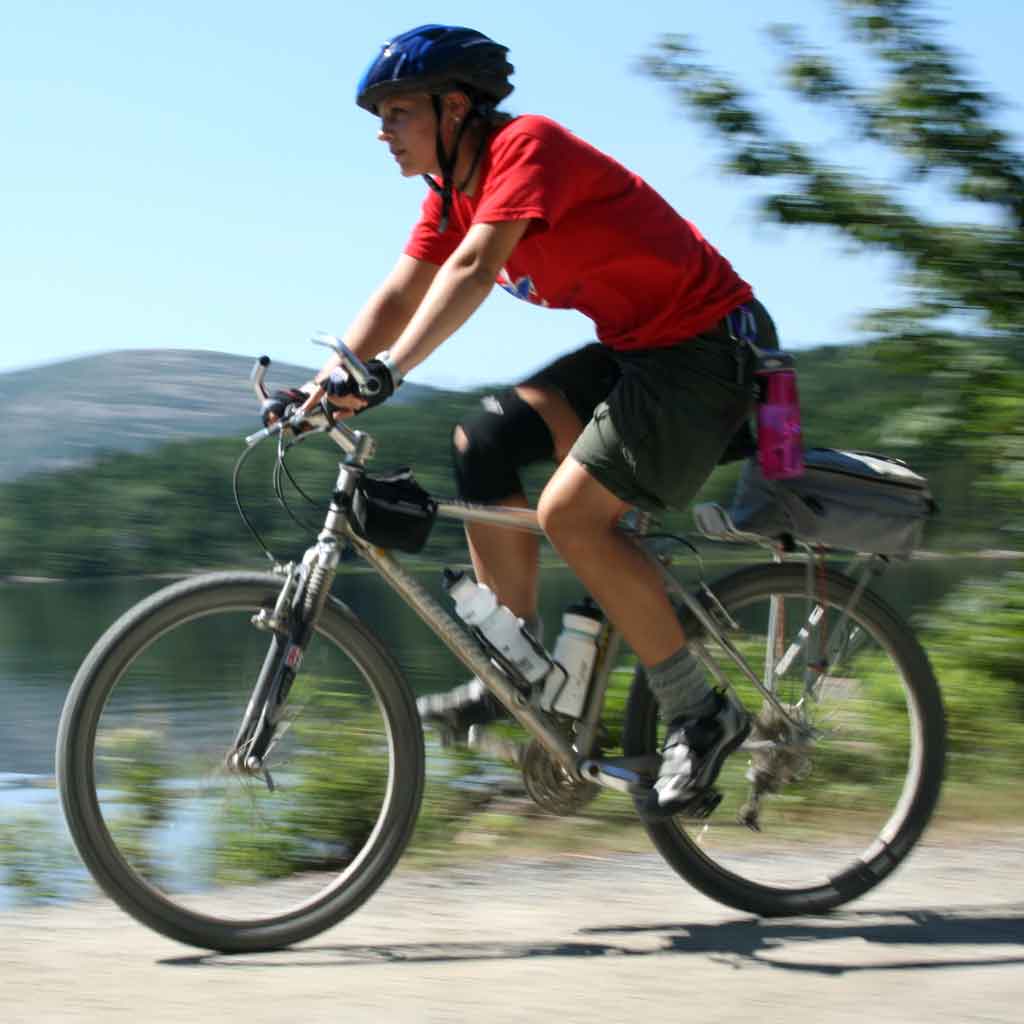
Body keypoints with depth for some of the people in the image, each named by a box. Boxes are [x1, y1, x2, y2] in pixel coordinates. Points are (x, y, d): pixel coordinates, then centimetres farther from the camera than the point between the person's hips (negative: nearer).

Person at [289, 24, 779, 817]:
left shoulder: (527, 145, -19)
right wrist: (324, 384, -4)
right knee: (484, 446, 0)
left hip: (707, 347, -9)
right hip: (633, 348, 9)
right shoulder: (453, 192, 9)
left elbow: (473, 270, -31)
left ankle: (701, 714, -8)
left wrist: (388, 371, -39)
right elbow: (398, 296, 8)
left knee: (571, 513, -19)